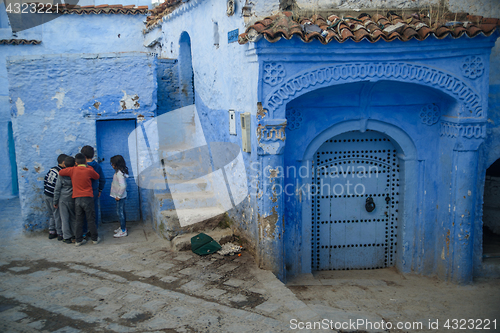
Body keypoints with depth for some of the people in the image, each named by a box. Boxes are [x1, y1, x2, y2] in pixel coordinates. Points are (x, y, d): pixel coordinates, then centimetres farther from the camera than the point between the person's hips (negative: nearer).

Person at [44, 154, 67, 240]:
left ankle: (51, 232, 25)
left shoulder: (52, 169, 7)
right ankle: (60, 234, 12)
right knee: (57, 216, 4)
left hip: (46, 195, 8)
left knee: (51, 215, 19)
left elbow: (45, 180, 13)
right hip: (53, 197, -8)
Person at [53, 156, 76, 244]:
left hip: (62, 199, -1)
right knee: (73, 218, 12)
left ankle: (67, 237, 6)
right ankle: (75, 236, 15)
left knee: (64, 219, 4)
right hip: (72, 199, 1)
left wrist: (55, 202, 3)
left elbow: (57, 189, -4)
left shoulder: (61, 175, -7)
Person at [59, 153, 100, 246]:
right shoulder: (89, 171, -6)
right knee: (91, 220, 7)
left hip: (77, 199, 2)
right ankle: (95, 239, 16)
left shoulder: (72, 170, 0)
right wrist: (89, 167, 16)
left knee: (79, 220, 10)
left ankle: (79, 240, 15)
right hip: (88, 198, -2)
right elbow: (97, 176, 11)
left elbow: (60, 172, 12)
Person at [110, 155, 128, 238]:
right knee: (122, 212, 18)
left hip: (120, 197, -10)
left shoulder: (119, 173, -23)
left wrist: (118, 196, -21)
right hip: (121, 196, 10)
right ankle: (123, 227, 31)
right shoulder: (121, 171, 8)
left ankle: (123, 231, 4)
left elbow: (123, 186, -30)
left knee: (120, 212, -3)